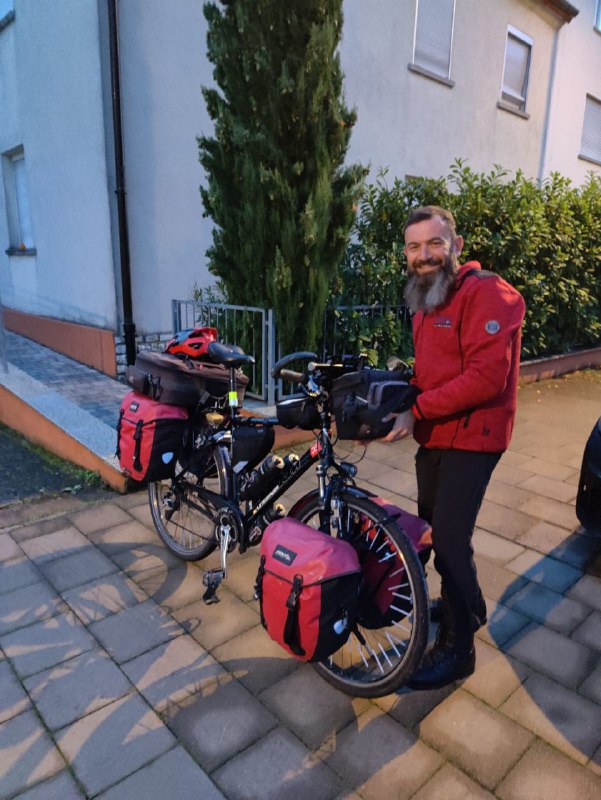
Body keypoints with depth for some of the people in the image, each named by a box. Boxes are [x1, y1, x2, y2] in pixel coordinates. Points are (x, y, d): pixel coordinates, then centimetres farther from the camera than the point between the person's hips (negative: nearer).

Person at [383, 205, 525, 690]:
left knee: (450, 540, -6)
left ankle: (457, 649, 15)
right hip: (434, 434, 9)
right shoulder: (426, 301, 14)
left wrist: (416, 410, -25)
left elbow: (487, 377, -25)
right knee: (432, 526, 19)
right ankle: (469, 606, 42)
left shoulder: (486, 294, -16)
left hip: (471, 437, -9)